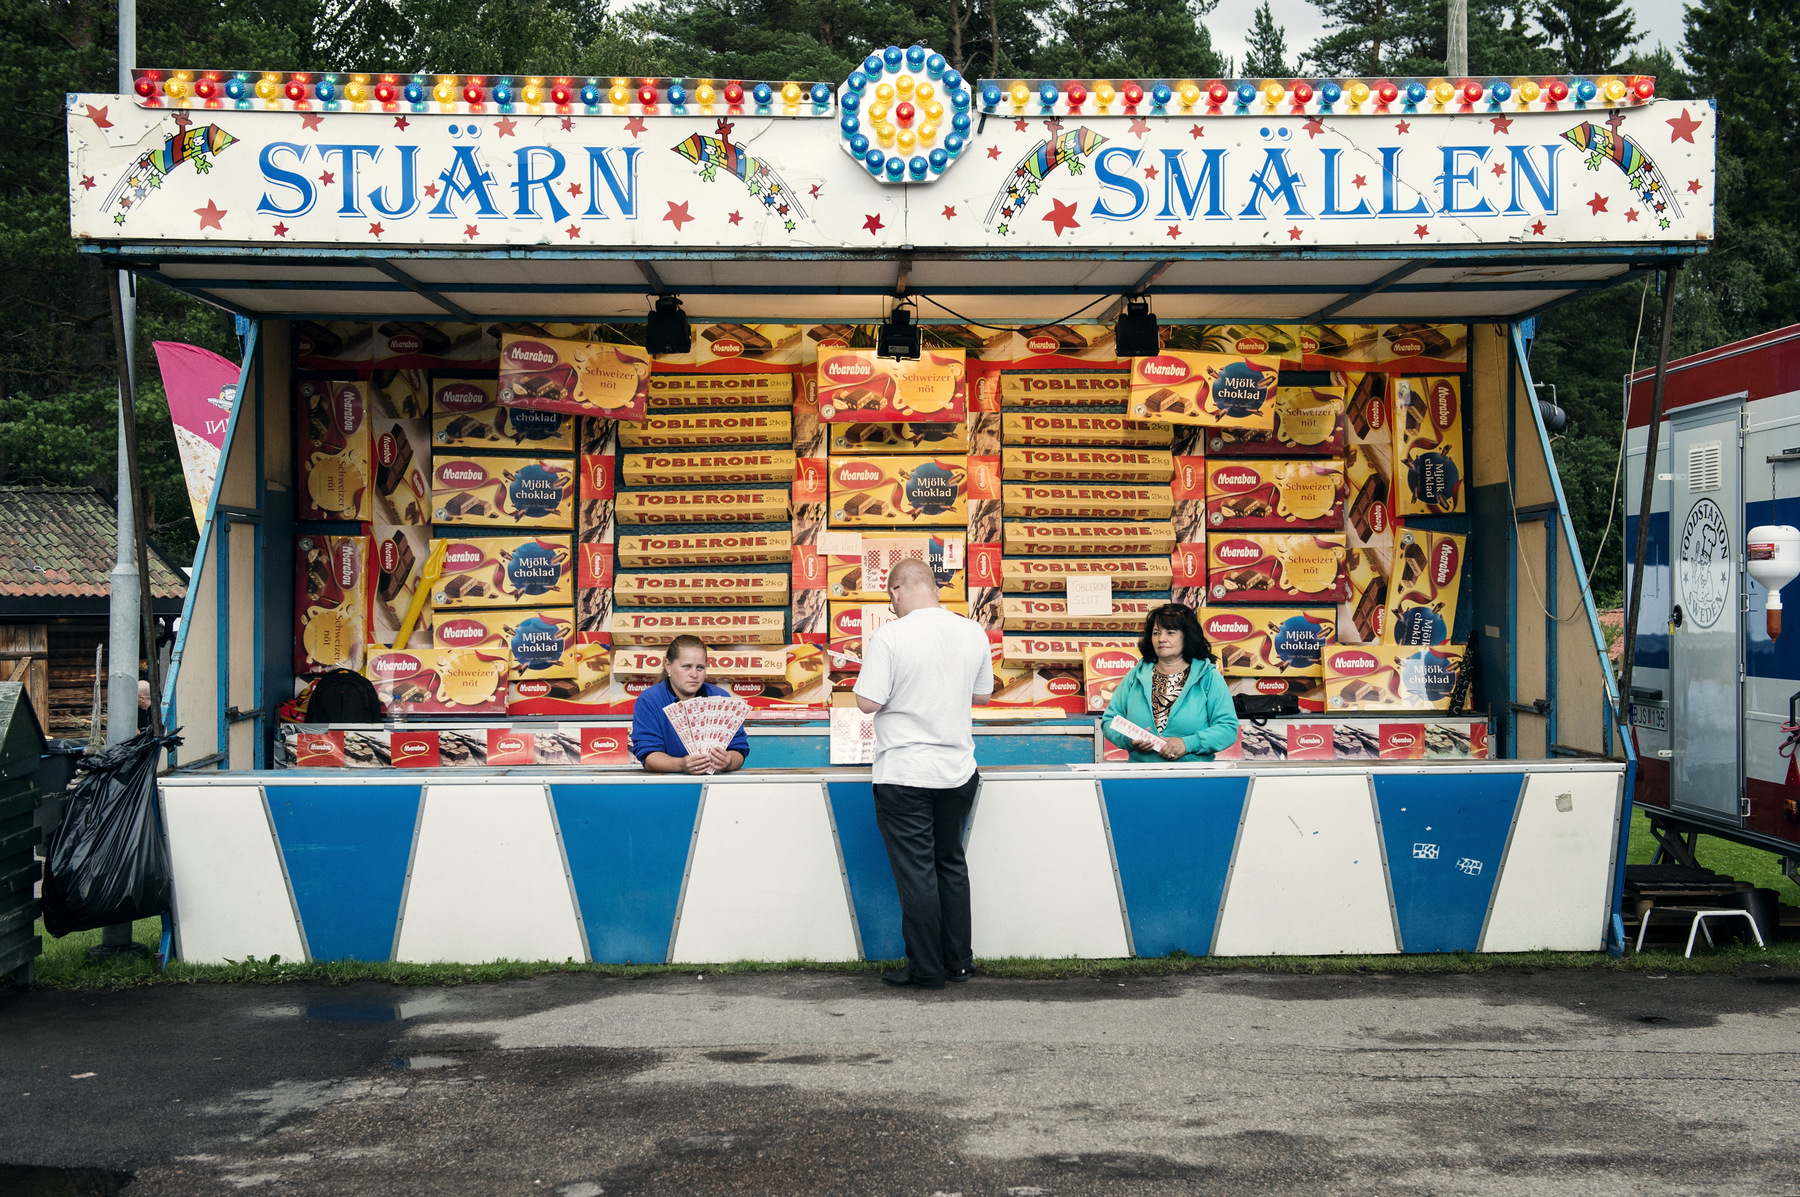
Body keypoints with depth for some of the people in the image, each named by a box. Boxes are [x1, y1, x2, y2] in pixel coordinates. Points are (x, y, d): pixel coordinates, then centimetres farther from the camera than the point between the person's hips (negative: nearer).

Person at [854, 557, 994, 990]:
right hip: (958, 770, 5)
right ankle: (959, 962, 23)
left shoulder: (890, 636, -15)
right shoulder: (973, 633, 1)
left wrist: (868, 657, 1)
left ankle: (926, 969, 10)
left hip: (905, 772, -5)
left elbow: (868, 702, -15)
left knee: (916, 870, 3)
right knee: (951, 863, 18)